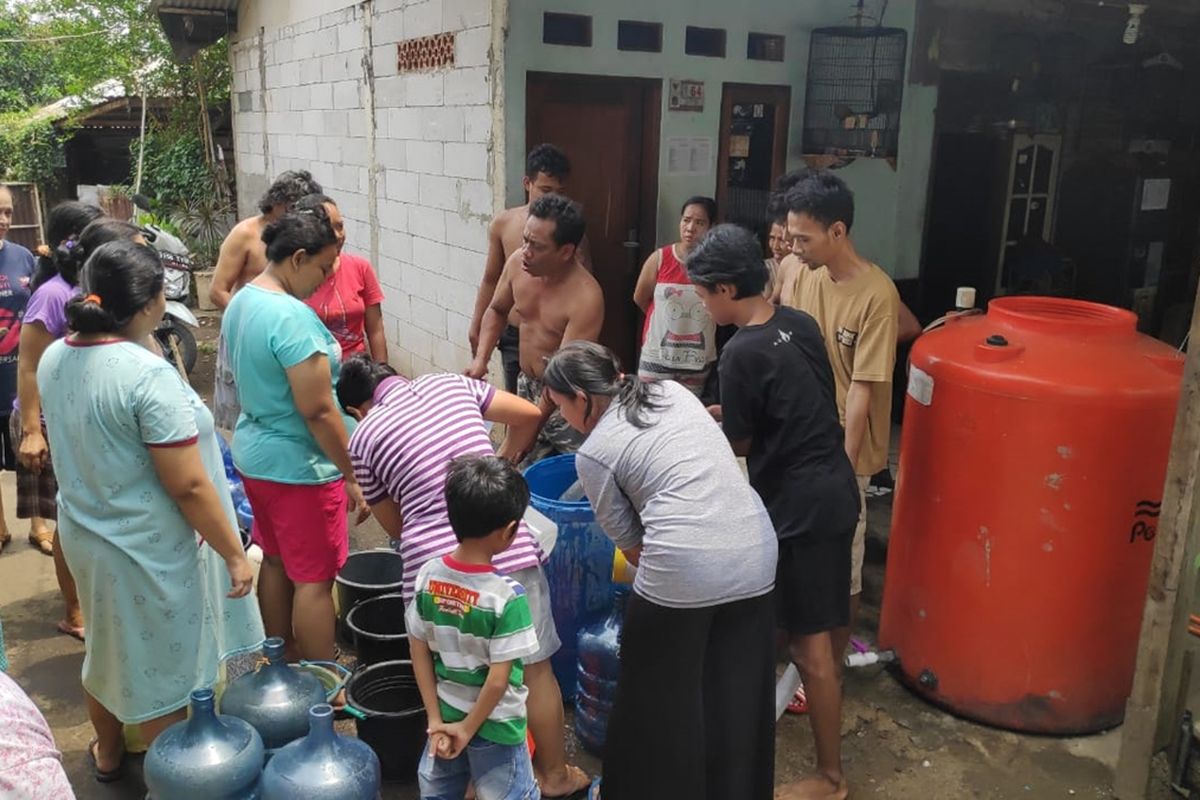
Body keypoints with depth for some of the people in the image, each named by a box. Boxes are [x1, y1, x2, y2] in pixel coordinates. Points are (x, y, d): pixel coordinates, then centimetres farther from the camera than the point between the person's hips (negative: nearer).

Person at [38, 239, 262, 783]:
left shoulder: (54, 359, -2)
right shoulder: (148, 375, -27)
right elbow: (188, 487, -25)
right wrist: (233, 554, -16)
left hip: (85, 533, 8)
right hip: (146, 550, -8)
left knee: (108, 646, 28)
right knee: (162, 671, 10)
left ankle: (107, 753, 49)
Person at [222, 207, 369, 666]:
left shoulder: (241, 302, 6)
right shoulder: (292, 316, -25)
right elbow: (317, 410, -25)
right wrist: (353, 476, -18)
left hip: (253, 454, 10)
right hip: (298, 467, -10)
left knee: (276, 562, 20)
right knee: (315, 580, 2)